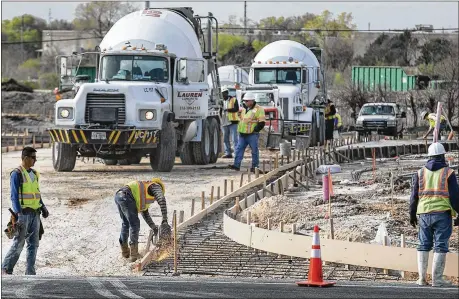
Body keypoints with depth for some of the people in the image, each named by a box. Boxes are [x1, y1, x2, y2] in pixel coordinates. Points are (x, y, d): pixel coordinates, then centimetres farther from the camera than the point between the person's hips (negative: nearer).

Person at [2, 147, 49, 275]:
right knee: (18, 243, -5)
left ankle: (30, 272, 9)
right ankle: (6, 269, 7)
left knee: (34, 243, 6)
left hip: (34, 213, 7)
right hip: (23, 213, -7)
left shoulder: (34, 174, 14)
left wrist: (43, 207, 8)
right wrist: (18, 214, -22)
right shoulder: (17, 174, -8)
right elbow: (14, 196, -13)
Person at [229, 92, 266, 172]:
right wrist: (240, 129, 17)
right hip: (243, 134, 7)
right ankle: (237, 165, -1)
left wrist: (254, 130, -16)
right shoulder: (245, 109, 16)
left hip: (252, 135, -7)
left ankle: (254, 167, 8)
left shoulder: (258, 109, -8)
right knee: (239, 149, 0)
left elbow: (261, 123, -12)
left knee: (254, 151, 1)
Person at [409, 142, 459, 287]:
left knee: (424, 245, 10)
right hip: (442, 214, -3)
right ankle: (436, 279, -5)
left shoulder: (420, 173, 7)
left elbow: (414, 196, 9)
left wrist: (412, 214, 19)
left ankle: (422, 278, 6)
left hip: (424, 214, 3)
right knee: (440, 246, -1)